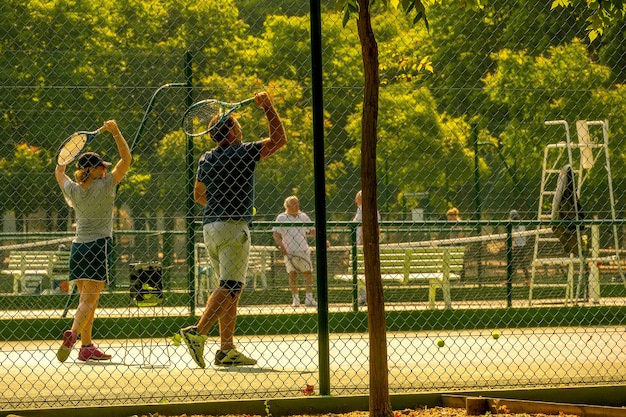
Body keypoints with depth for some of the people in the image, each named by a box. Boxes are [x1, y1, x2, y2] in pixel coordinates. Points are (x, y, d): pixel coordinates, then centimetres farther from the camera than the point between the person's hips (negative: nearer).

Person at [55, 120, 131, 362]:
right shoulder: (104, 187, -7)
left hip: (78, 247, 6)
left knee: (88, 299, 10)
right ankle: (73, 334, -35)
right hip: (99, 246, -6)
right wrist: (115, 132, -9)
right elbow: (126, 159, -7)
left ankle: (87, 347, 6)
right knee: (88, 299, -12)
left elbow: (59, 173, 28)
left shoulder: (73, 190, 6)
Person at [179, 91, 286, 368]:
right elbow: (279, 140, 0)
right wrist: (268, 107, 5)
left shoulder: (205, 160, 14)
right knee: (230, 287, -13)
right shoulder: (241, 153, -6)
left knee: (230, 288, 11)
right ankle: (198, 333, -29)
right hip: (233, 226, -8)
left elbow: (198, 194, 26)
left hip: (210, 227, 8)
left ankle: (227, 349, 6)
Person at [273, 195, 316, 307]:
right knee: (292, 274, -3)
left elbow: (312, 230, 15)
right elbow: (276, 234, -2)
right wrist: (281, 246, -15)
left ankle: (309, 298, 4)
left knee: (308, 273, -2)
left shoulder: (303, 216, 11)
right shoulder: (281, 218, 2)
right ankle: (295, 299, 4)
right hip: (289, 251, -2)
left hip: (303, 250, 2)